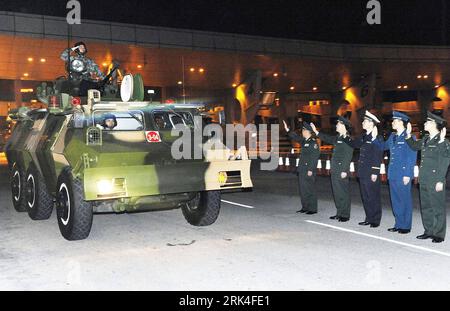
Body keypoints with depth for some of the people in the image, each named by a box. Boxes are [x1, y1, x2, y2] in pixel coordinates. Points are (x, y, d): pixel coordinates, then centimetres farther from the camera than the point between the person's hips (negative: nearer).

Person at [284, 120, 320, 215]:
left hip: (309, 170, -9)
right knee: (302, 189, 12)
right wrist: (287, 129, 16)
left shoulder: (313, 142, -13)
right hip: (302, 169, 9)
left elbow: (315, 157, -17)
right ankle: (305, 207, 21)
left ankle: (313, 209, 3)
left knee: (309, 189, -4)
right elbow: (295, 137, 24)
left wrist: (311, 170, -19)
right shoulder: (304, 141, 11)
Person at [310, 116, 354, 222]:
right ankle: (339, 213, 21)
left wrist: (344, 170, -19)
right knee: (337, 192, 13)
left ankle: (345, 215, 3)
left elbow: (348, 156, -17)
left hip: (342, 171, -9)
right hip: (335, 171, 9)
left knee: (343, 193, -3)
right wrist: (316, 131, 30)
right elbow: (328, 138, 29)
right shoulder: (338, 138, 13)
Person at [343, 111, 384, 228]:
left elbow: (378, 156, -17)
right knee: (365, 197, 13)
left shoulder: (377, 138, -13)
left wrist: (375, 172, -19)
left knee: (373, 197, 0)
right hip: (363, 173, 8)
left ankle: (375, 220, 9)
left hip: (371, 174, -8)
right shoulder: (364, 137, 12)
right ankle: (369, 218, 23)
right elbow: (353, 143, 24)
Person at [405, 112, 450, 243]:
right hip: (424, 180, 8)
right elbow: (414, 146, 29)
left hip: (435, 181, -8)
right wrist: (408, 134, 15)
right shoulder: (426, 140, 10)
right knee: (425, 207, 14)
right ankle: (429, 231, 25)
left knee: (437, 207, 1)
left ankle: (439, 234, 9)